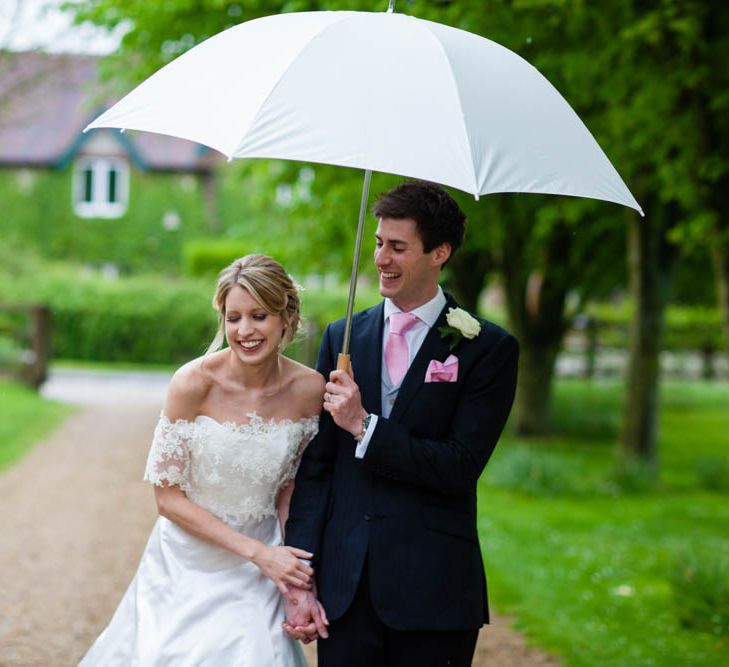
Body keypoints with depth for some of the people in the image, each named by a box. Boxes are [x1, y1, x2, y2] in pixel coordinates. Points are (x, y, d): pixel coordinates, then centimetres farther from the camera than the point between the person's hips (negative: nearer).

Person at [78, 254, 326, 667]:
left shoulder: (309, 389, -10)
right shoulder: (194, 383, -18)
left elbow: (288, 488, 4)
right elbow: (168, 496, -13)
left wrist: (296, 575, -9)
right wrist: (259, 553, -17)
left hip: (255, 579, 2)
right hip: (188, 566, -2)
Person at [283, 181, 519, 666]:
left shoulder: (489, 348, -2)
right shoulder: (343, 337, 9)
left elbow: (461, 467, -10)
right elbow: (315, 465, 6)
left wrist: (364, 426, -14)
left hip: (434, 593, -3)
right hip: (346, 588, 3)